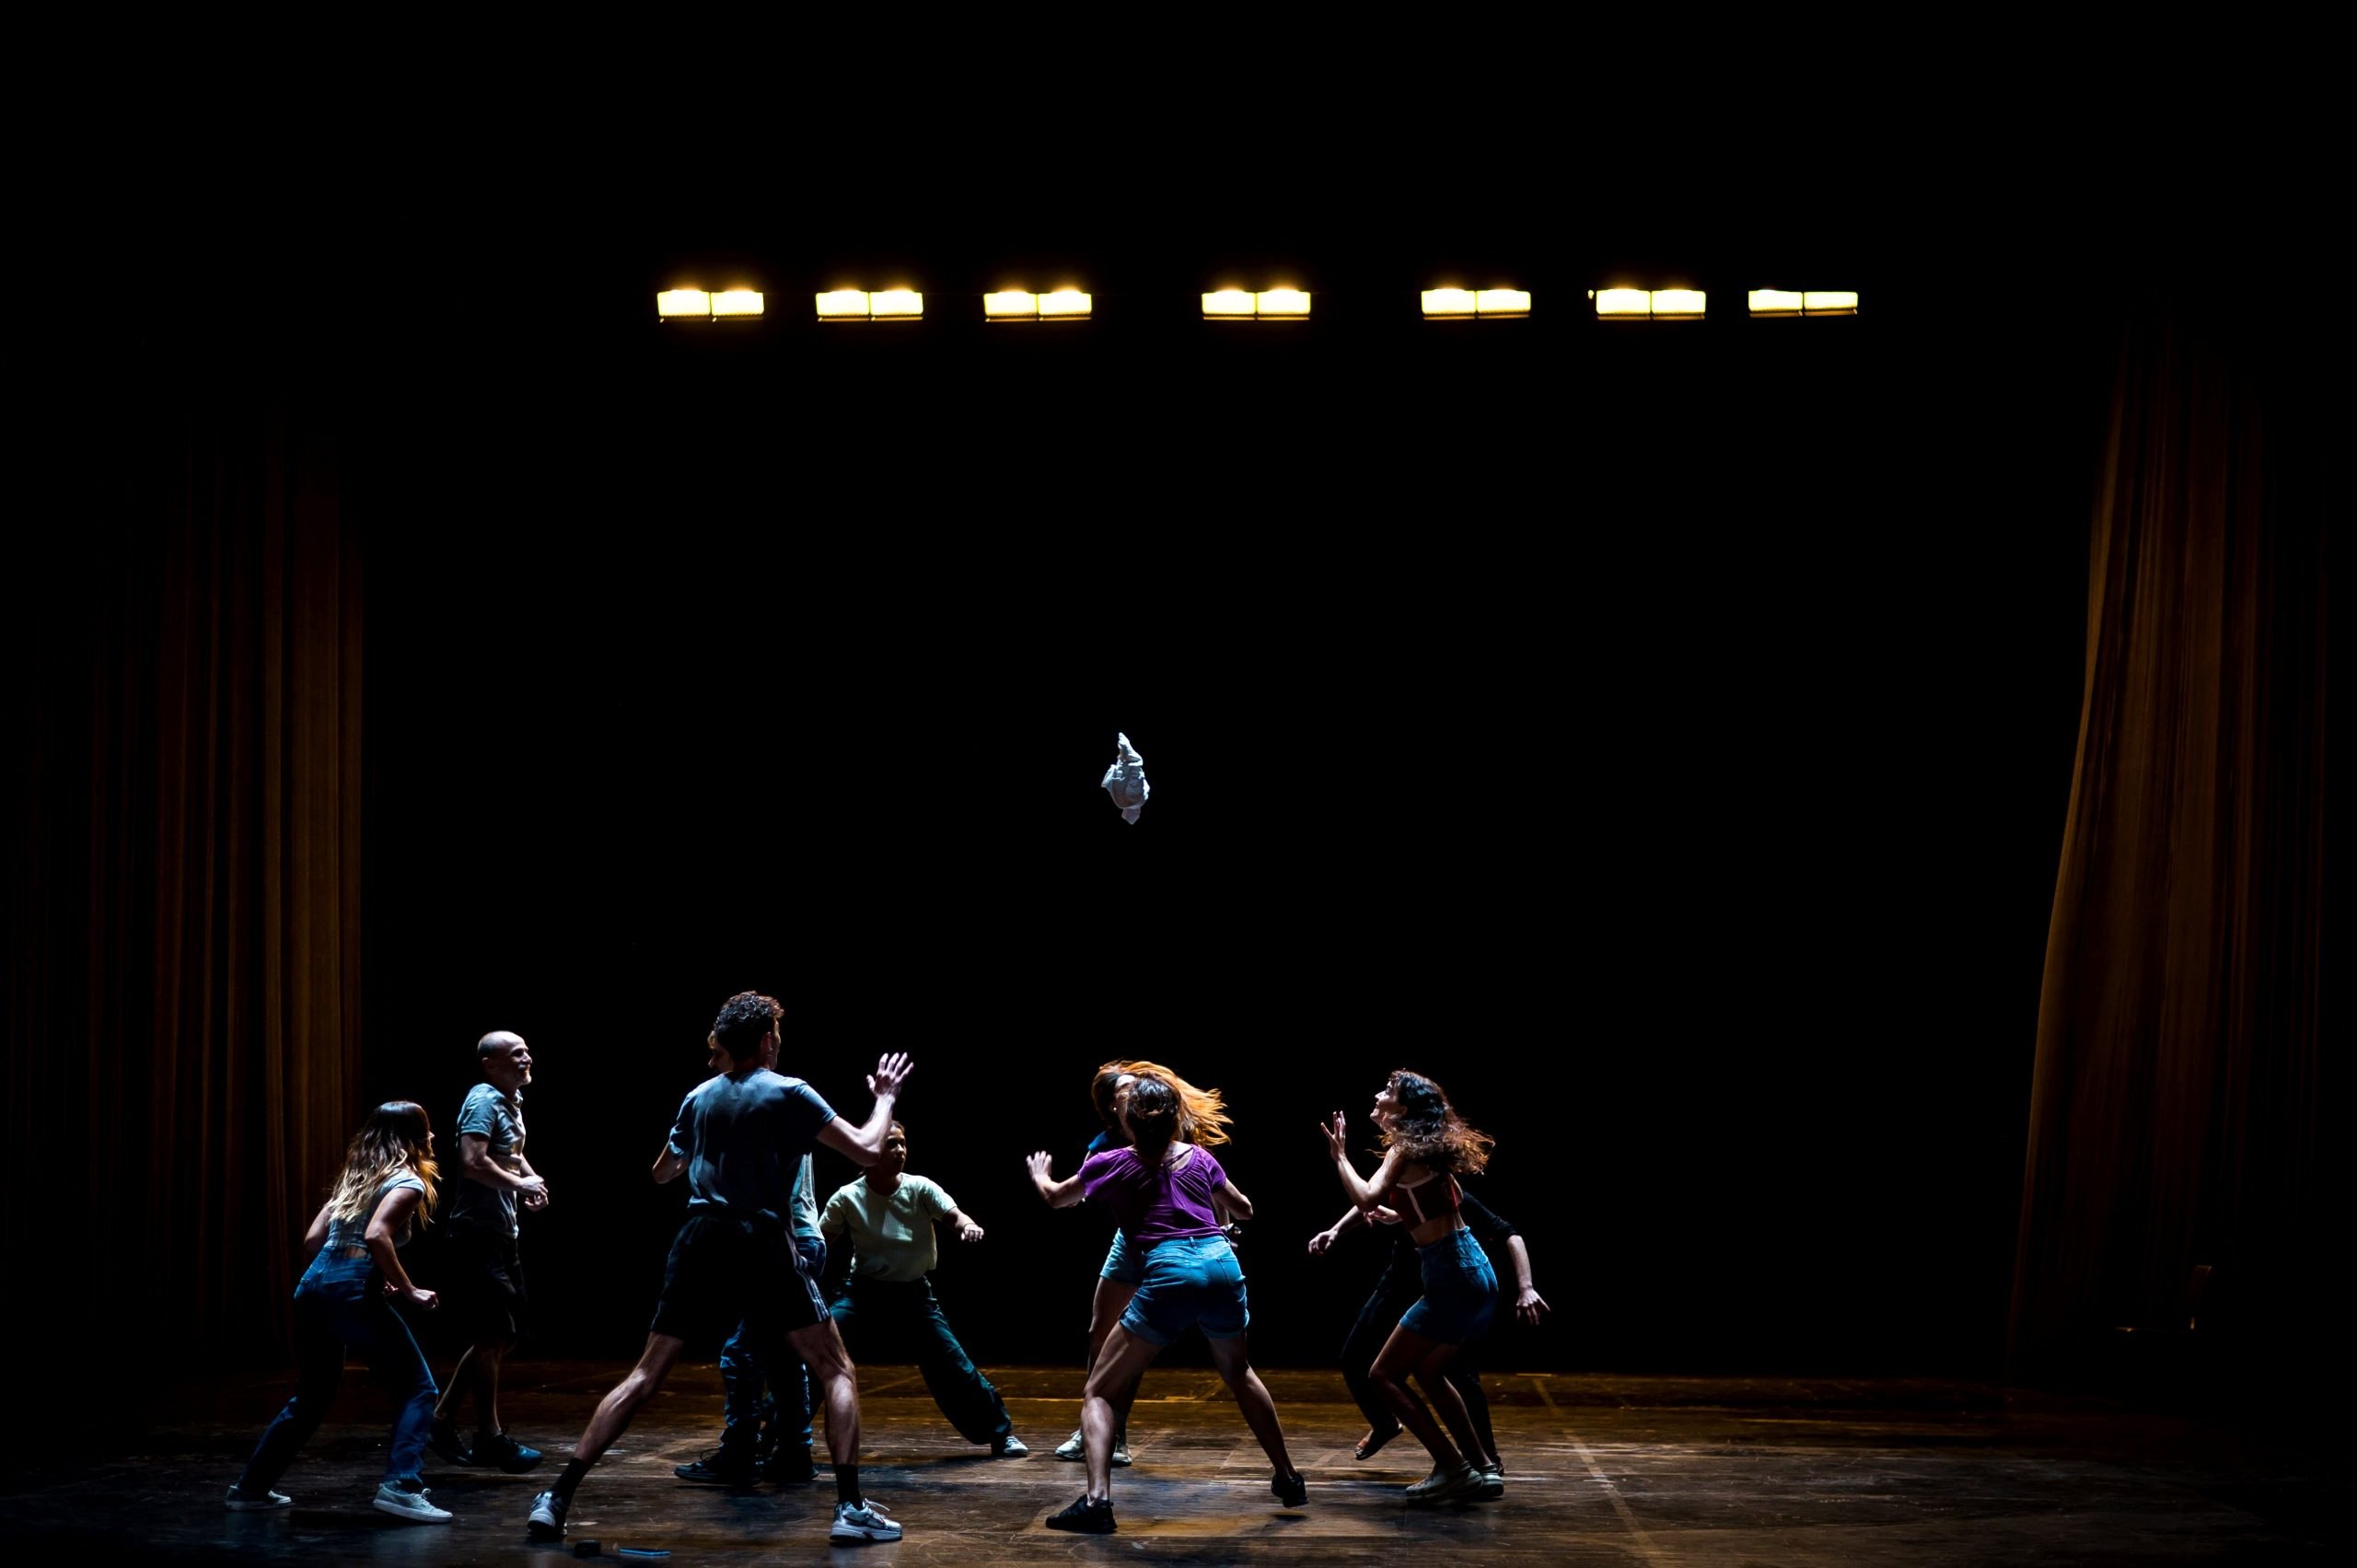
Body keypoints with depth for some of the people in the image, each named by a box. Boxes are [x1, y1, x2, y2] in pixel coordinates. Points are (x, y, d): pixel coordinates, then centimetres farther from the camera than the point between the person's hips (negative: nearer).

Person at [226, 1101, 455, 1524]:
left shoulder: (356, 1177, 23)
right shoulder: (408, 1181, 0)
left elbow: (313, 1239, 18)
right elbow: (376, 1236, -18)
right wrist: (408, 1291, -11)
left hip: (313, 1287, 8)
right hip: (352, 1293, -8)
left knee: (312, 1397, 24)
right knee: (417, 1388, 0)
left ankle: (251, 1487, 30)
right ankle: (400, 1487, -13)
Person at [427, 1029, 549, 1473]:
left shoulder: (513, 1101, 15)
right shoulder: (483, 1100, -14)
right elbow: (473, 1162, -27)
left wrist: (530, 1177, 14)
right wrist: (521, 1183, -16)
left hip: (502, 1235, 10)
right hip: (477, 1235, -10)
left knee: (506, 1335, 13)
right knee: (492, 1336, -5)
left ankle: (443, 1420, 21)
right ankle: (490, 1437, 2)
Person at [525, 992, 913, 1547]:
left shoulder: (699, 1097, 13)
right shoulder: (788, 1093, -2)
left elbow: (662, 1172, 28)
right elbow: (867, 1149, -4)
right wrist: (885, 1097, 13)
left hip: (699, 1242, 4)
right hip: (761, 1244, -4)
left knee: (644, 1376, 9)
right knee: (835, 1370, 4)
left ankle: (558, 1498, 2)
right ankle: (851, 1507, -8)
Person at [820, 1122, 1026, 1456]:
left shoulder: (920, 1189, -8)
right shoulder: (847, 1198, -9)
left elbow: (953, 1214, -21)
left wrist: (968, 1225, -45)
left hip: (914, 1295, 0)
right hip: (864, 1294, 0)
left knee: (954, 1368, -3)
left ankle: (1001, 1434, 14)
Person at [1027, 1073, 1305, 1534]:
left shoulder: (1112, 1164, 11)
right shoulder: (1199, 1158, 18)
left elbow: (1056, 1198, 29)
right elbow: (1244, 1209, 32)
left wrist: (1039, 1174, 51)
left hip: (1169, 1275, -4)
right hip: (1222, 1265, 4)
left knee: (1099, 1392, 4)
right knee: (1238, 1372, 31)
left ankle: (1097, 1500, -16)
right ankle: (1288, 1478, 36)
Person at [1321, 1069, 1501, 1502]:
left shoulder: (1405, 1150, -11)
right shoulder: (1427, 1149, 14)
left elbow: (1366, 1199, -26)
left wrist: (1339, 1156, -11)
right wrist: (1393, 1214, 31)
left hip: (1453, 1279, -9)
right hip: (1474, 1272, 9)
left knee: (1383, 1375, -1)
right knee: (1427, 1371, 26)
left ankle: (1453, 1469, -3)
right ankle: (1479, 1468, 27)